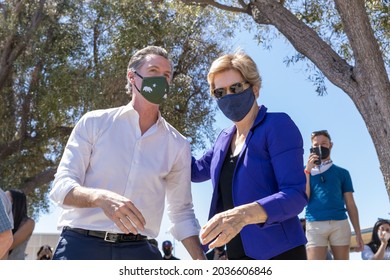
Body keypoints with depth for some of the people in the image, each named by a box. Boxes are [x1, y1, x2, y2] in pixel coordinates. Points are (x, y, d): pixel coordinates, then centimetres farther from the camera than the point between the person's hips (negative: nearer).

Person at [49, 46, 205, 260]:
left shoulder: (177, 145, 7)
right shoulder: (94, 122, 2)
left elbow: (181, 212, 12)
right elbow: (61, 186, -5)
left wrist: (201, 261, -1)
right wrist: (101, 198, -26)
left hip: (138, 250, 2)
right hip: (81, 245, -1)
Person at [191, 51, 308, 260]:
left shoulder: (277, 125, -11)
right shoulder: (224, 139, 10)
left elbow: (295, 194, -20)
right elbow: (196, 170, 26)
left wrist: (245, 214, -37)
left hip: (277, 254, -7)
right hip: (236, 254, 7)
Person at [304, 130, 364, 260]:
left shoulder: (342, 172, 17)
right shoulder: (306, 171, 16)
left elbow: (350, 204, 13)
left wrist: (358, 233, 6)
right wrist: (308, 170, -3)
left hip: (340, 223, 1)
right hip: (315, 224, -1)